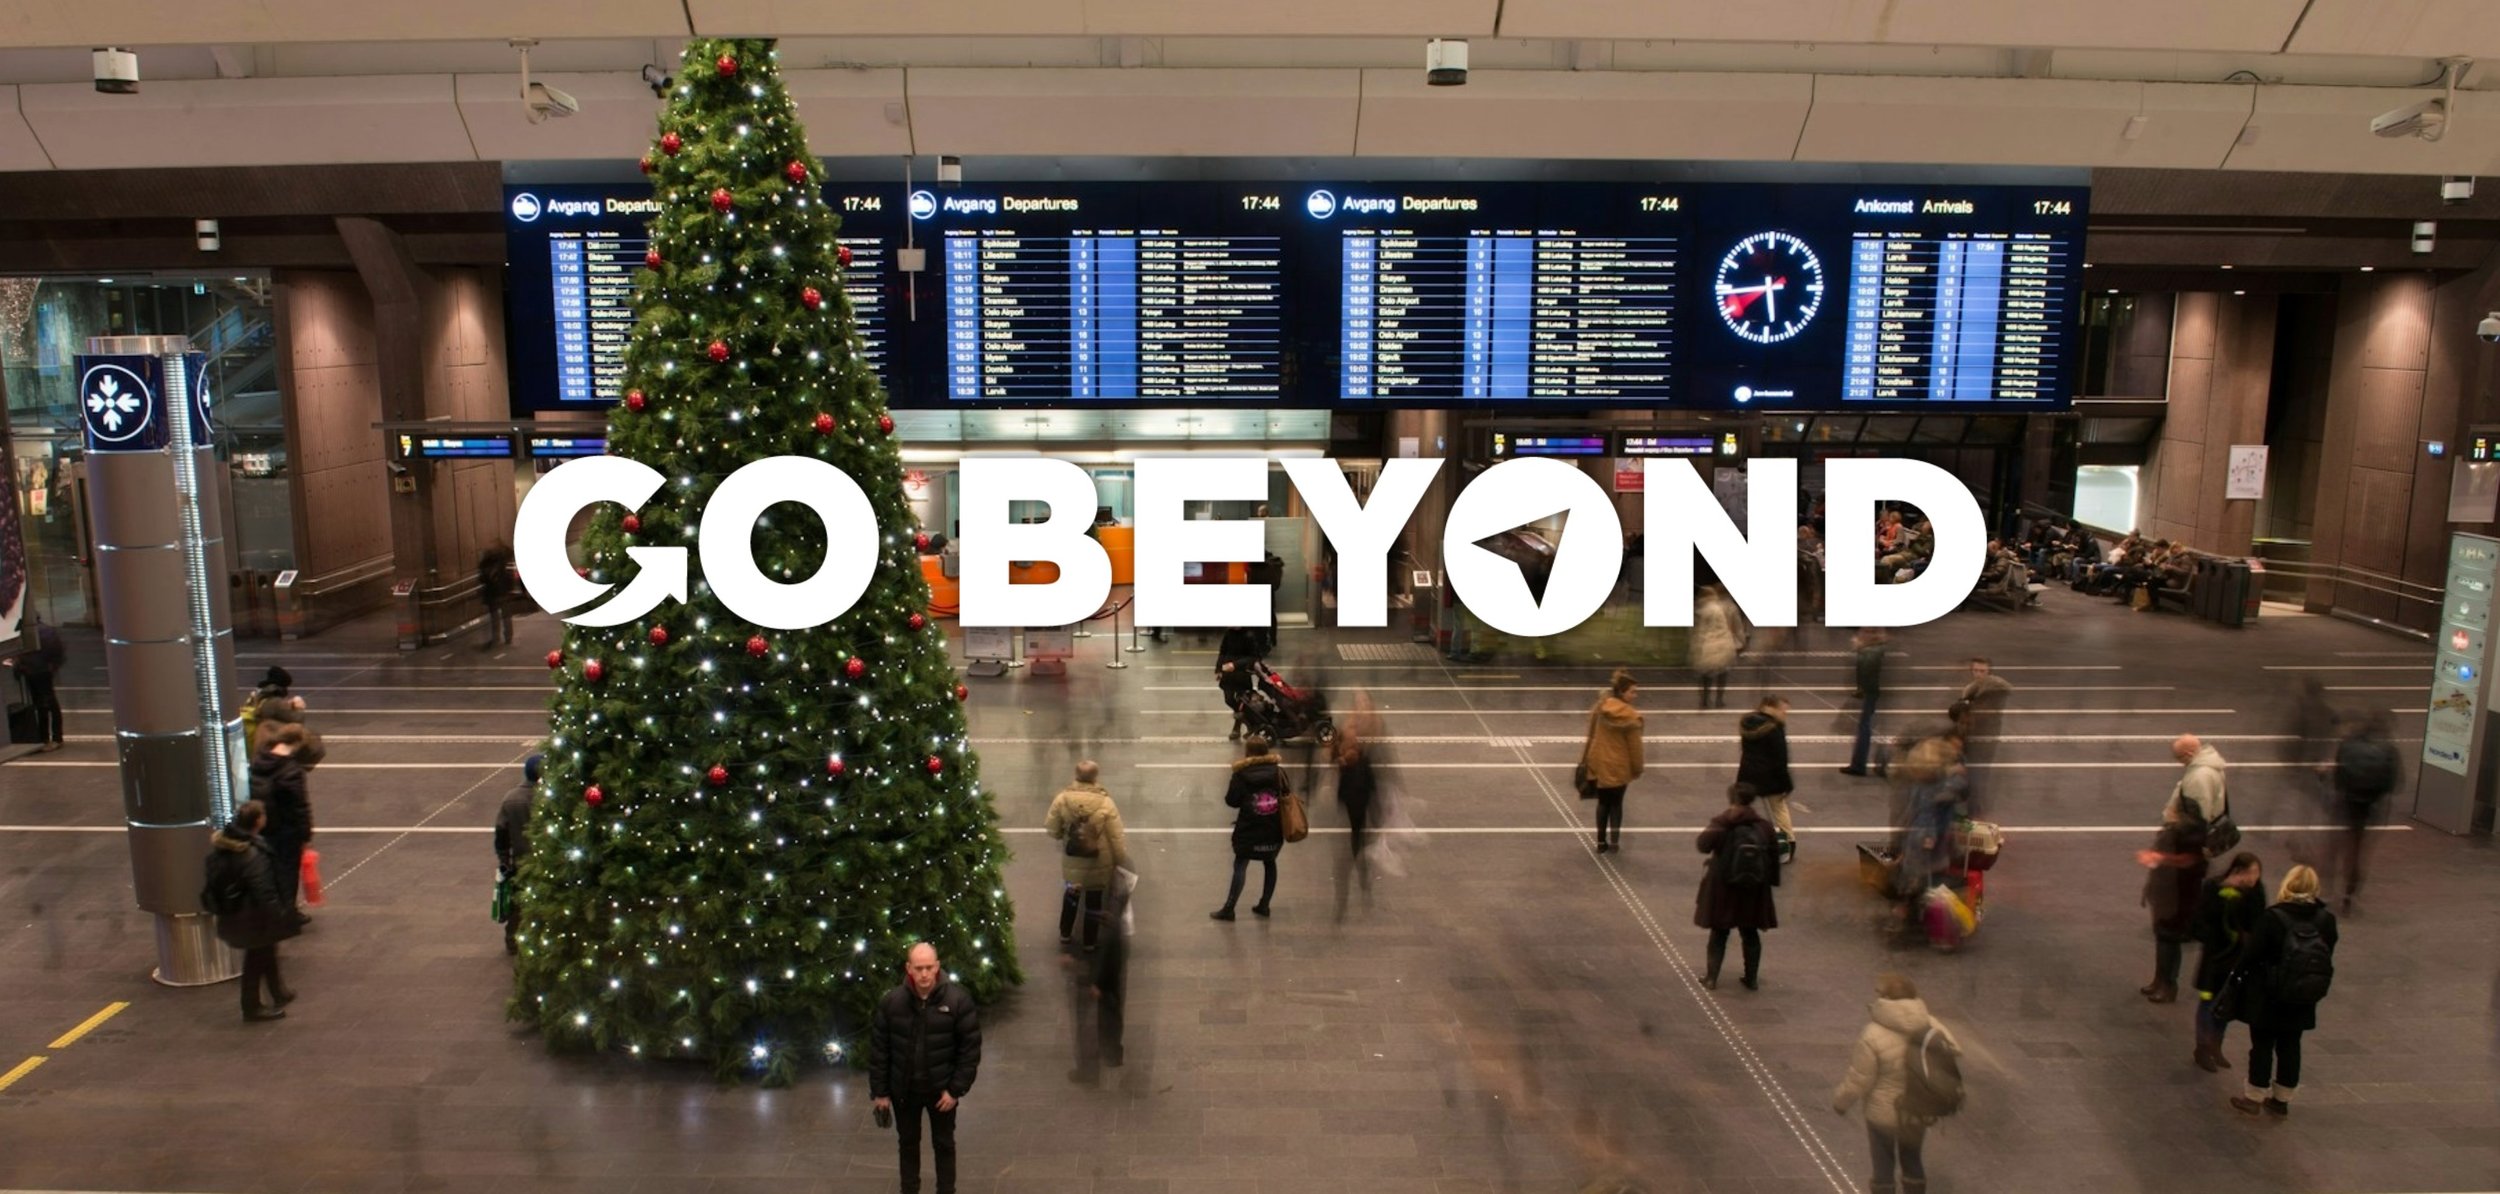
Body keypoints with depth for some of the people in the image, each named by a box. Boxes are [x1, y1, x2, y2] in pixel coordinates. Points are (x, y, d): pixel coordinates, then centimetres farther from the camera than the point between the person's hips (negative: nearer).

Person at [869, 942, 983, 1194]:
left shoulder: (958, 1000, -18)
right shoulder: (891, 1002, -14)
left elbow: (970, 1048, -12)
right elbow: (878, 1048, -6)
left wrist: (957, 1089, -13)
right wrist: (879, 1091, -3)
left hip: (941, 1089, -1)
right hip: (903, 1089, 1)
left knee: (944, 1144, 17)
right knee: (908, 1143, 21)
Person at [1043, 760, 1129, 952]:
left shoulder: (1062, 799, -17)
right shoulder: (1105, 803, -24)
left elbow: (1052, 831, -6)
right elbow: (1117, 838, -17)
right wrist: (1122, 862, -2)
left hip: (1072, 862, 2)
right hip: (1098, 864, -2)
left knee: (1071, 896, 27)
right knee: (1094, 901, 19)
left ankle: (1065, 936, 39)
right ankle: (1090, 942, 33)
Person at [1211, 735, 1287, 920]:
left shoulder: (1241, 773, -7)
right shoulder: (1277, 771, 1)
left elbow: (1231, 801, -5)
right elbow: (1287, 795, 4)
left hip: (1249, 830, -3)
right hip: (1274, 829, 3)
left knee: (1240, 866, 2)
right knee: (1270, 864, 19)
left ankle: (1229, 909, 0)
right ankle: (1264, 905, 21)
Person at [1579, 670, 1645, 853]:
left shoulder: (1600, 707, -3)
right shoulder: (1630, 716, -18)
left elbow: (1591, 735, 6)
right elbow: (1634, 746, -12)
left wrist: (1587, 758, 16)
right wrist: (1637, 769, 0)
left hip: (1598, 763, 4)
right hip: (1618, 767, -4)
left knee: (1603, 802, 17)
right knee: (1616, 803, 14)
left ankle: (1602, 842, 21)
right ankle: (1614, 841, 14)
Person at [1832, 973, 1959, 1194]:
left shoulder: (1873, 1036, -27)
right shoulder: (1928, 1025, -13)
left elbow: (1858, 1081, -19)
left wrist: (1840, 1101, 0)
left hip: (1884, 1113, -5)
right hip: (1919, 1110, 5)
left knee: (1883, 1168, 15)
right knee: (1913, 1162, 25)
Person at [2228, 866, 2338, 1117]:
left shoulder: (2272, 917, -20)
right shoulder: (2326, 920, -5)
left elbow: (2251, 954, -17)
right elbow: (2326, 959, 3)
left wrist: (2240, 970, 2)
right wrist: (2312, 987, 15)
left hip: (2268, 997, -4)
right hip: (2303, 1002, 4)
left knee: (2262, 1045, 8)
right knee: (2290, 1046, 16)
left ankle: (2255, 1097, 17)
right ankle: (2282, 1099, 26)